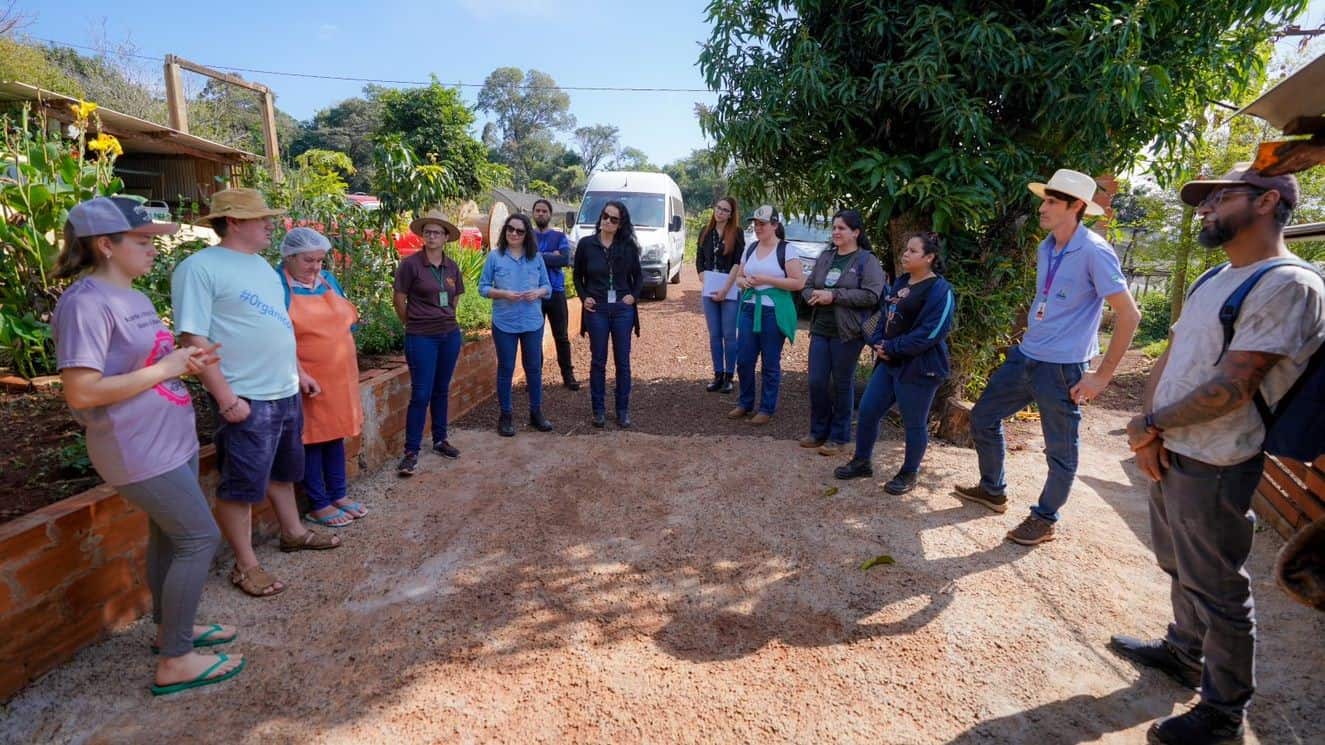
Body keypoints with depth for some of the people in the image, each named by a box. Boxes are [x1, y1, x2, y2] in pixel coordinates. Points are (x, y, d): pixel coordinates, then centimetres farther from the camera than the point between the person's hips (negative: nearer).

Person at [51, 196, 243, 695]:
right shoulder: (86, 303, -20)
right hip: (139, 450, -9)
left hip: (172, 441, 9)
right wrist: (166, 369, -20)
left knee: (170, 535, 19)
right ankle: (174, 662, 7)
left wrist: (185, 361, 1)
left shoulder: (133, 297, 10)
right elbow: (81, 393, -25)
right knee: (200, 538, -6)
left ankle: (169, 626, 36)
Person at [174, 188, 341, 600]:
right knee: (242, 485, 4)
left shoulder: (260, 264, 13)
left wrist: (298, 372, 19)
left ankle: (293, 532, 39)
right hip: (248, 400, -8)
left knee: (283, 470, 22)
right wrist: (227, 397, -22)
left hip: (285, 393, 9)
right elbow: (193, 338, -19)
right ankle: (245, 565, 17)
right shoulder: (200, 267, -14)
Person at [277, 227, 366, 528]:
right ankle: (318, 504, 16)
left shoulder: (328, 280, 10)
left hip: (338, 375, 7)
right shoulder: (278, 286, -11)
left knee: (336, 432, 14)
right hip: (306, 379, -6)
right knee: (311, 437, 4)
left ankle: (338, 494, 27)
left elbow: (347, 318, 20)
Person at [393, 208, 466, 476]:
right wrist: (413, 323, 7)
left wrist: (445, 319, 15)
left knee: (442, 390, 14)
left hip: (450, 335, 5)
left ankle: (440, 440, 28)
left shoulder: (452, 267, 6)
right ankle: (411, 451, 4)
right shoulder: (410, 264, -9)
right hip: (421, 338, -5)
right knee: (421, 394, -5)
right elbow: (398, 300, -3)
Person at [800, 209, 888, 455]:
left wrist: (833, 295, -19)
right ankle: (818, 431, 24)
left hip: (847, 333, -5)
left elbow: (871, 295, -16)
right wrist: (814, 295, -9)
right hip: (820, 330, 5)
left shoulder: (867, 261, -5)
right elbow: (808, 285, 15)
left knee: (842, 384, 5)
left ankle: (839, 437, 19)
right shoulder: (825, 257, 12)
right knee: (816, 382, 7)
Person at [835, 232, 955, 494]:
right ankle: (861, 462, 26)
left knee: (914, 423, 6)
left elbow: (930, 333, -22)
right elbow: (886, 316, 17)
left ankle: (909, 474, 23)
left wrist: (891, 348, -18)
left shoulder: (940, 290, -14)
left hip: (920, 369, -8)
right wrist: (878, 342, -3)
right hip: (890, 363, 8)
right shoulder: (901, 282, 12)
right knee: (867, 411, 9)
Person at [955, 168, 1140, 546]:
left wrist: (1102, 375, -17)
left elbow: (1129, 314, -18)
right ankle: (993, 490, 34)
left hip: (1063, 369, -8)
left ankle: (1044, 520, 25)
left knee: (1060, 451, 7)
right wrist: (1032, 339, 18)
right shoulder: (1045, 248, 7)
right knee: (983, 417, 15)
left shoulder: (1094, 252, -17)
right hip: (1024, 356, 8)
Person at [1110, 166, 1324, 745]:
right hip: (1168, 454, 8)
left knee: (1217, 590, 5)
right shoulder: (1213, 280, 12)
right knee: (1180, 568, 23)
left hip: (1213, 469, -8)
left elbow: (1231, 387, -23)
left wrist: (1150, 425, -13)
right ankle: (1184, 652, 43)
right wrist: (1150, 430, -3)